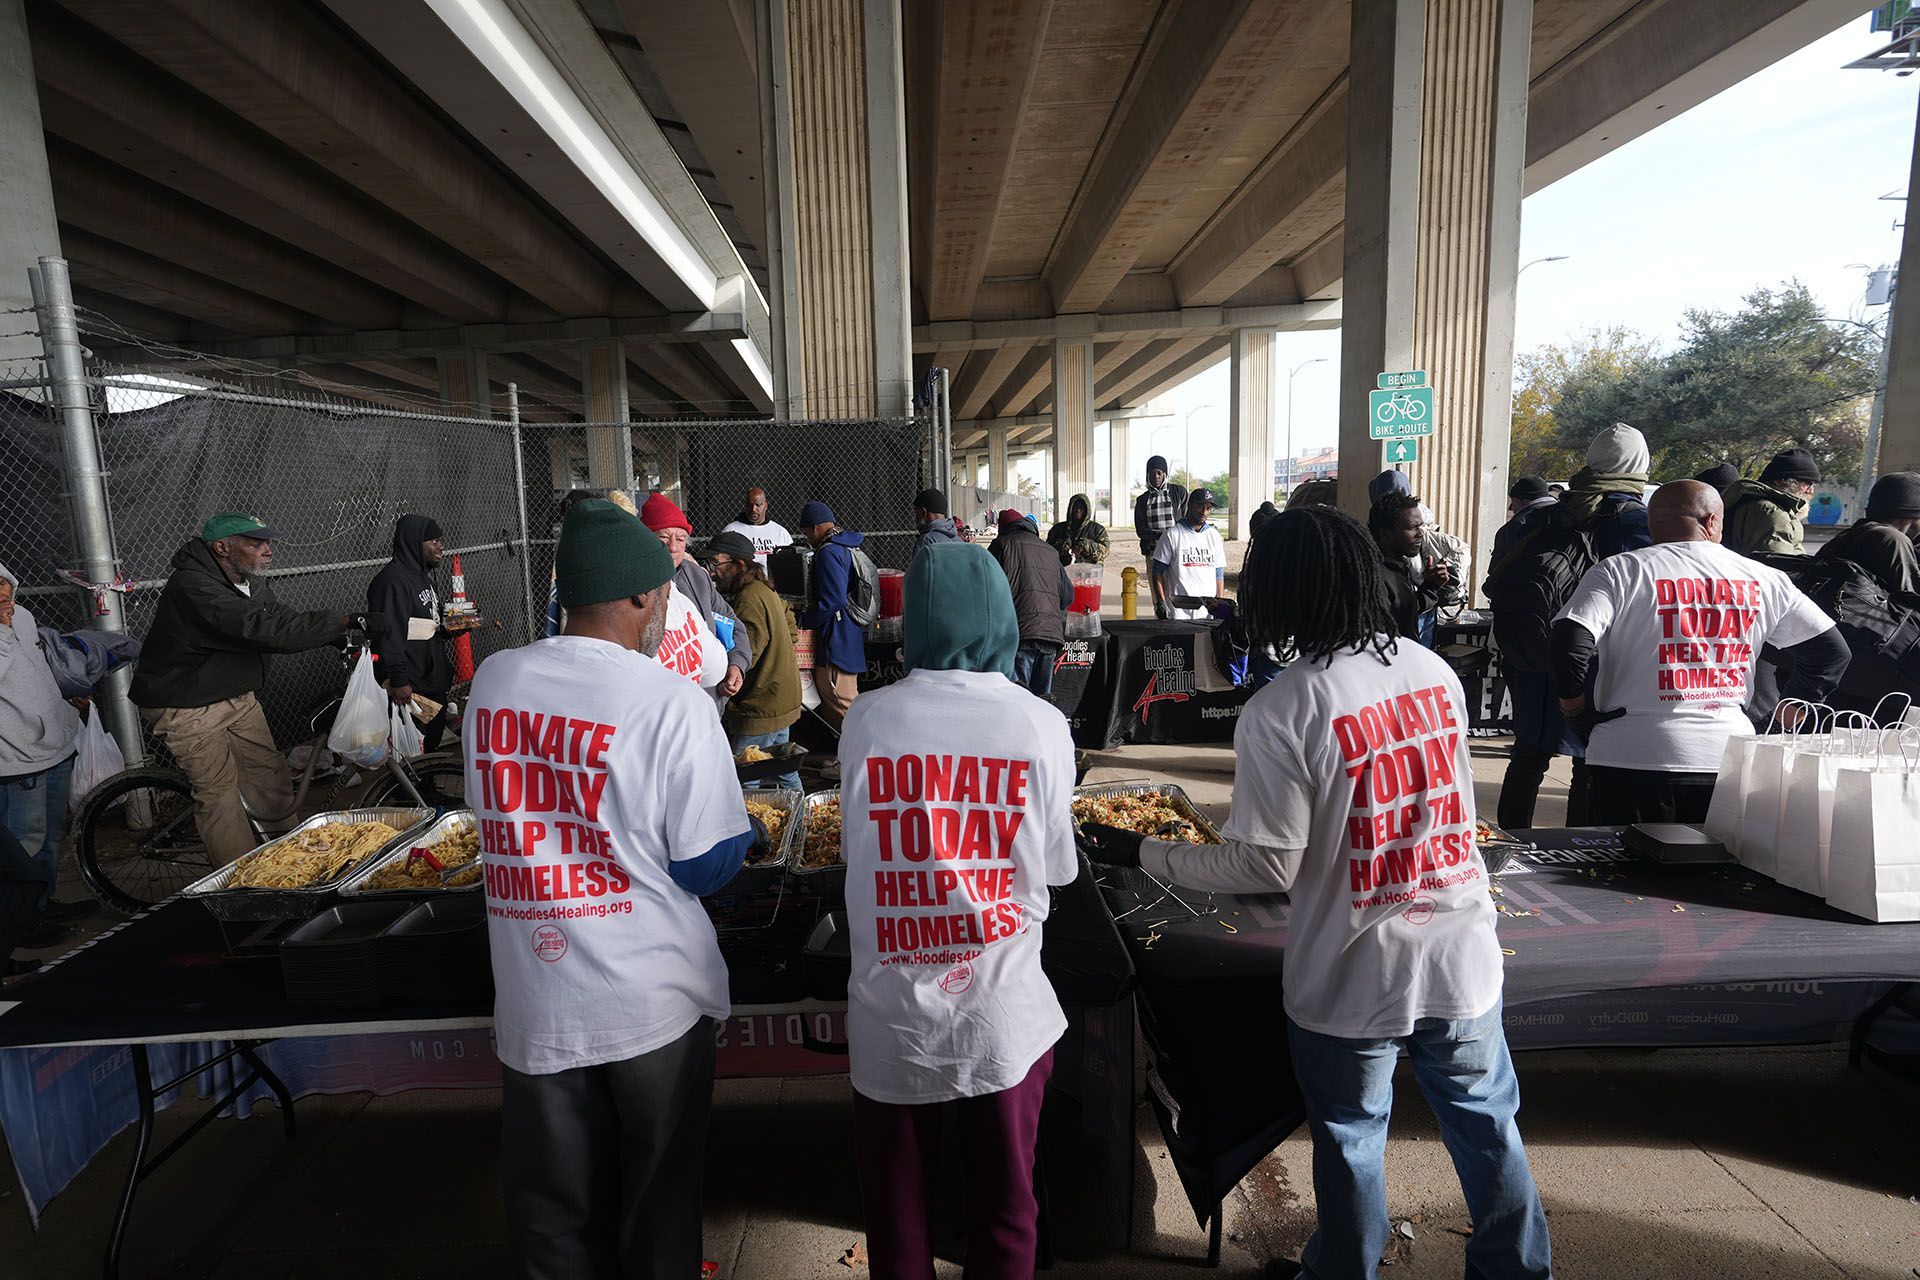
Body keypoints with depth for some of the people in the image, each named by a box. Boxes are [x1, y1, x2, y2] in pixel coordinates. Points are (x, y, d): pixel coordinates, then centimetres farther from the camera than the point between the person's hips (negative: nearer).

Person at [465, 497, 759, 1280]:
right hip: (655, 1002, -3)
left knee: (552, 1214, 20)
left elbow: (495, 815, 10)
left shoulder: (490, 681, -4)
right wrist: (739, 831, 7)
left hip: (532, 1002, 4)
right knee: (660, 1194, 19)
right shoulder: (672, 703, -18)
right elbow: (710, 864, -13)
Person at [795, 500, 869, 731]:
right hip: (852, 635, 11)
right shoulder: (847, 547, 14)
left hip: (836, 641, -11)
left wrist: (803, 620, -11)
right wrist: (808, 612, 22)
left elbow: (833, 601, -24)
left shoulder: (828, 553, -17)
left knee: (840, 707, -4)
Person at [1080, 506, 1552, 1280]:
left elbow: (1267, 867, -19)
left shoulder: (1278, 712, -22)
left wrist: (1139, 854, -10)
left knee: (1350, 1143, 18)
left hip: (1351, 981, -4)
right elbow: (1453, 801, 10)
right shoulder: (1435, 671, -4)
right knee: (1486, 1125, 25)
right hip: (1462, 958, 5)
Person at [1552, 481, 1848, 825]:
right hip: (1730, 760, 4)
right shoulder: (1764, 580, 8)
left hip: (1632, 759, -3)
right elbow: (1832, 651, 13)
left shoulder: (1618, 571, -5)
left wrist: (1578, 712, -6)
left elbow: (1570, 642, -19)